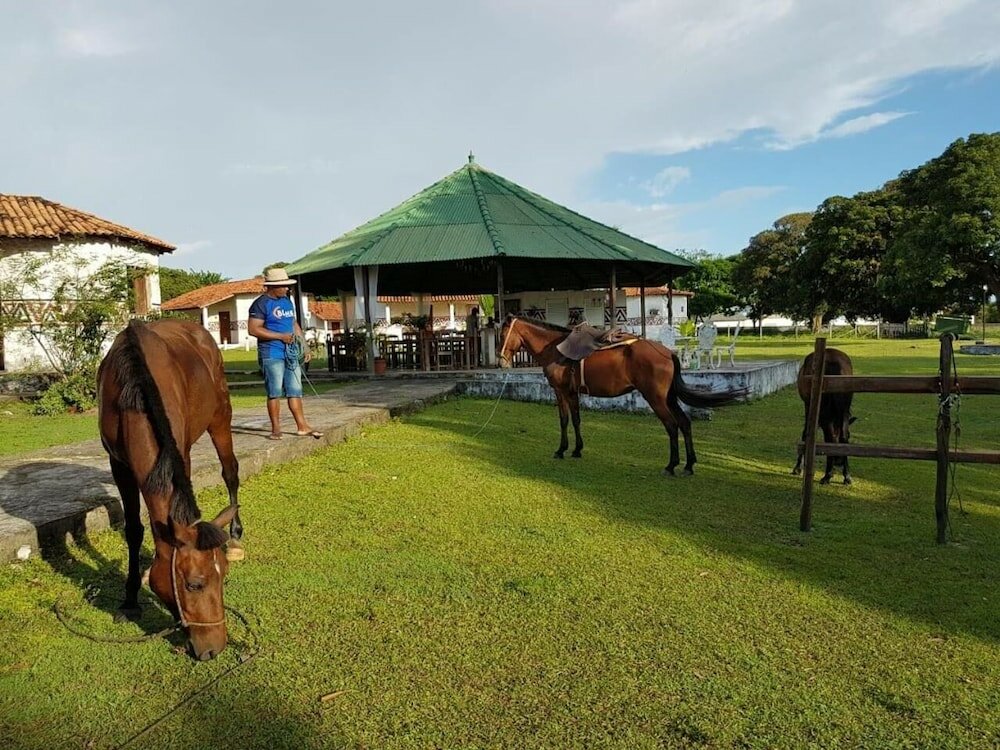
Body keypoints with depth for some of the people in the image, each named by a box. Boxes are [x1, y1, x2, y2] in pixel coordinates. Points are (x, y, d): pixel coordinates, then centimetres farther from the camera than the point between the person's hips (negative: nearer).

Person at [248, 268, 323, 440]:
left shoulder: (287, 301, 15)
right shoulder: (261, 304, -8)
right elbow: (253, 329, -15)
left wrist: (304, 347, 15)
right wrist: (281, 336, -16)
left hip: (291, 353, 7)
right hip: (272, 354, -7)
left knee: (295, 390, 8)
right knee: (275, 392, -2)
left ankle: (302, 426, 12)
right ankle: (276, 429, 7)